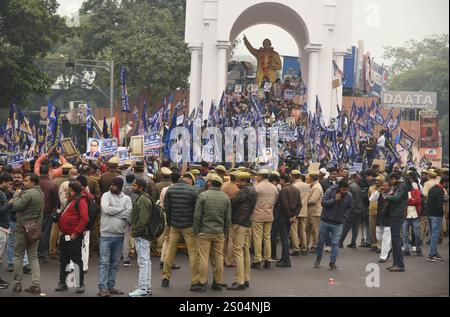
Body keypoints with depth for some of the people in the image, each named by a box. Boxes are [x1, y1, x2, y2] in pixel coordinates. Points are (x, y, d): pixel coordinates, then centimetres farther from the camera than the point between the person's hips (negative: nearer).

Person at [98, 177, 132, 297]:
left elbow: (129, 216, -4)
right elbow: (106, 209, -17)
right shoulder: (106, 196, 1)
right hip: (106, 234, -3)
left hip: (119, 235, 3)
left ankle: (111, 286, 18)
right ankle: (102, 288, -4)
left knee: (115, 263, 10)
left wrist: (113, 211, -9)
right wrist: (121, 210, -7)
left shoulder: (126, 199, 7)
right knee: (104, 263, -4)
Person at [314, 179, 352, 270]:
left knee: (335, 243, -3)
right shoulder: (330, 191, -14)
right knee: (321, 241, 11)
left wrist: (343, 216, 4)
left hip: (338, 223, 1)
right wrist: (334, 199, -25)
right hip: (325, 221, -1)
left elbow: (349, 208, 8)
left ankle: (332, 262, 6)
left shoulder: (349, 196, -6)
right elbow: (323, 202, -18)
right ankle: (318, 258, 31)